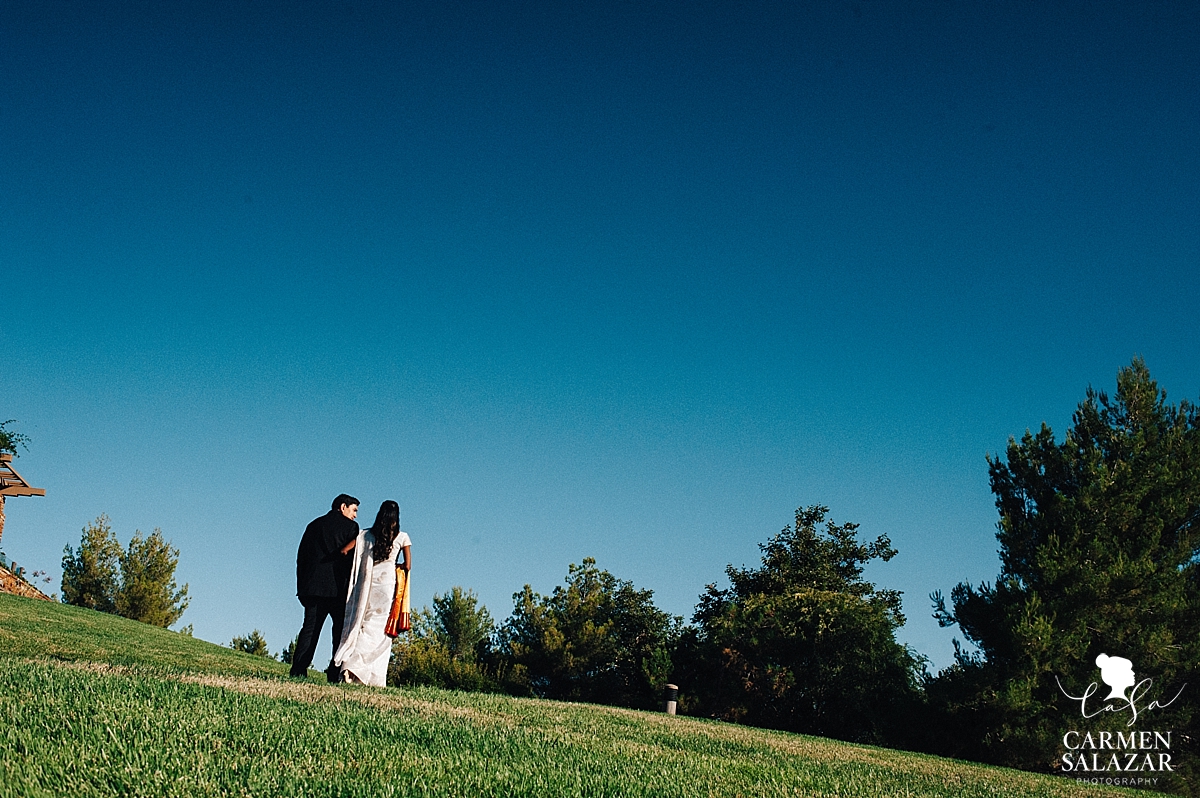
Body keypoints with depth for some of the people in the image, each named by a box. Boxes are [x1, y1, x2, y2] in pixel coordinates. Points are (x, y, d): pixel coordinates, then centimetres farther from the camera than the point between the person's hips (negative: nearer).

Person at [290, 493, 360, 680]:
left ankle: (298, 670, -6)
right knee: (342, 629, 2)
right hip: (338, 587, -4)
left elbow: (301, 556, 16)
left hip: (312, 586, 5)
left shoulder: (314, 525, 18)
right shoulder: (350, 526, 2)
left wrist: (302, 587, 17)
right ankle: (336, 672, -5)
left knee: (310, 628, 3)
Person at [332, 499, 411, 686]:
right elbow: (407, 566, 0)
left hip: (365, 586, 3)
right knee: (376, 630, -2)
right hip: (386, 585, -3)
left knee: (359, 625, 8)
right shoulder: (401, 537, 1)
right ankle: (353, 666, -15)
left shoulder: (365, 535, 6)